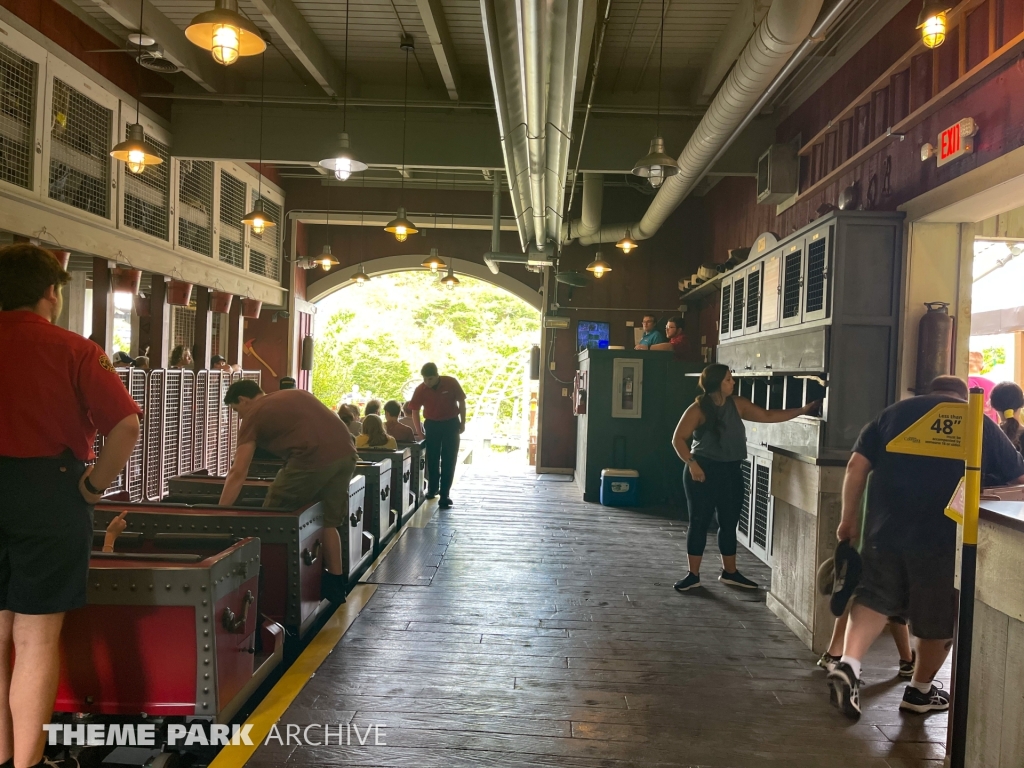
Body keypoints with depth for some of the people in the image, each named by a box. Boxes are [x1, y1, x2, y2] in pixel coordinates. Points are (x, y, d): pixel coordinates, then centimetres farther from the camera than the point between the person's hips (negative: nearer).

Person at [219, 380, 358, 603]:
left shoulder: (253, 415, 11)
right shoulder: (296, 394, 28)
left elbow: (238, 473, 6)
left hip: (314, 458, -7)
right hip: (346, 453, 7)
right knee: (328, 521, 22)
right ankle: (335, 584, 27)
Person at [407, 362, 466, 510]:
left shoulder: (451, 383, -17)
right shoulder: (421, 390, -14)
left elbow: (461, 402, -5)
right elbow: (415, 411, -4)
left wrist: (462, 423, -5)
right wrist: (419, 432, -8)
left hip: (451, 424, -1)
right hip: (432, 424, 2)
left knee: (449, 461, -3)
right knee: (432, 459, 10)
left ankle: (445, 495, -1)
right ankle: (432, 489, 29)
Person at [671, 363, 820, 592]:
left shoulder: (737, 405, 4)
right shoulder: (698, 409, -11)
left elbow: (768, 416, 8)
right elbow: (678, 439, -10)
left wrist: (802, 411, 3)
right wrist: (691, 464, -20)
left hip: (730, 471, 5)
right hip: (703, 470, -5)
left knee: (729, 522, 11)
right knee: (699, 522, 1)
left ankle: (729, 572, 25)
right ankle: (693, 574, 10)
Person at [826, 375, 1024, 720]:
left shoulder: (894, 412, 12)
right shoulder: (980, 423, 9)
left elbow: (857, 466, 4)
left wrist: (849, 518, 9)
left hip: (887, 526, 2)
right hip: (945, 535, -1)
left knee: (874, 597, 12)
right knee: (940, 615, 15)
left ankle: (848, 665, -7)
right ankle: (920, 691, 28)